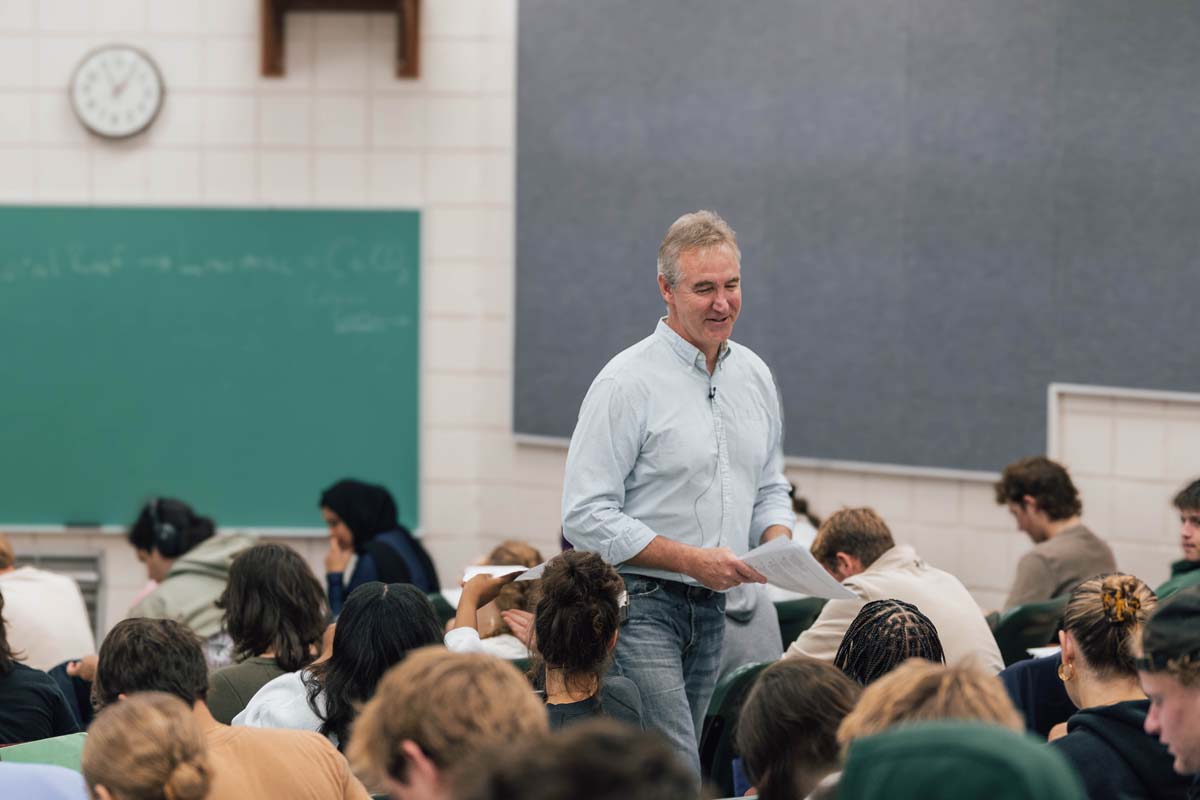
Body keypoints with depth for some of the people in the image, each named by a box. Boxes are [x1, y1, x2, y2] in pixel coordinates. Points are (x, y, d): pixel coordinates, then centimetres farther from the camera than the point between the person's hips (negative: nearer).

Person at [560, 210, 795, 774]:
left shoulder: (754, 376, 11)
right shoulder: (628, 382, -12)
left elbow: (770, 488, 21)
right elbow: (587, 516, -16)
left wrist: (778, 546, -2)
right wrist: (692, 560, -20)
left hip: (710, 610, 7)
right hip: (638, 605, -7)